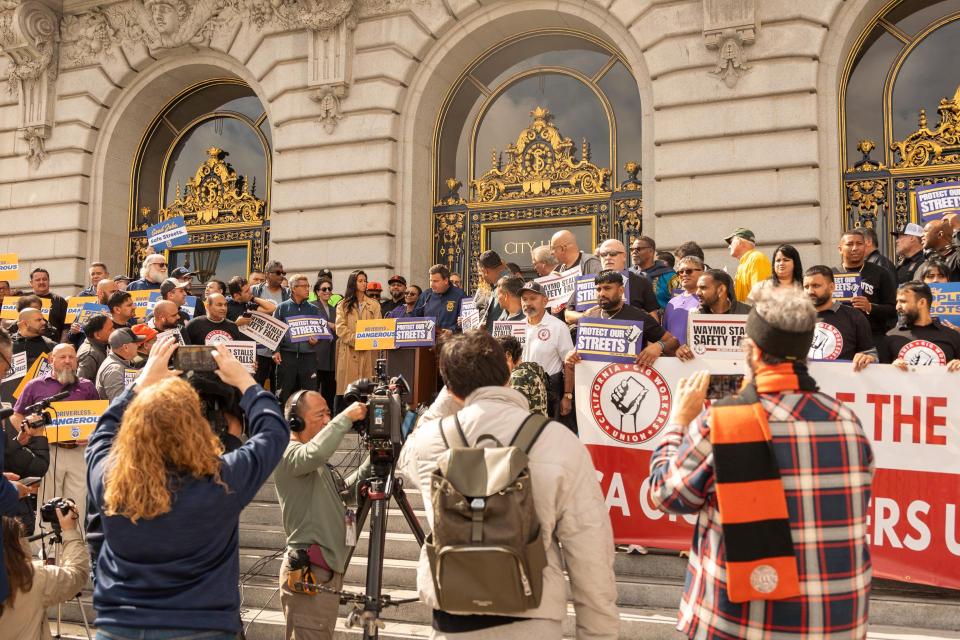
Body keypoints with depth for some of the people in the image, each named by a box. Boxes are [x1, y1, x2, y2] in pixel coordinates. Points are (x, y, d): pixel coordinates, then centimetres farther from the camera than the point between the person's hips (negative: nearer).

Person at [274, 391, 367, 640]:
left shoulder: (318, 464, 18)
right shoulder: (288, 454, -12)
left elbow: (341, 493, 24)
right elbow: (315, 453, -34)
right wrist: (346, 418, -25)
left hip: (326, 568, 10)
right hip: (309, 573, -10)